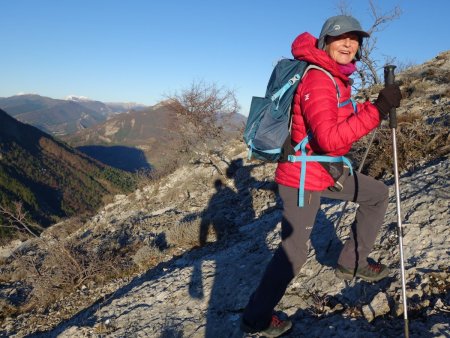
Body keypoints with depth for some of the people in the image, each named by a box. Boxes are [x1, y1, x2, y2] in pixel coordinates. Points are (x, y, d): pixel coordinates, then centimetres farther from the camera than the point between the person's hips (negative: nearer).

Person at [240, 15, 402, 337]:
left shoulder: (337, 76, 8)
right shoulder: (318, 80, -23)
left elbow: (343, 119, 18)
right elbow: (330, 138, -33)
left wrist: (377, 105, 6)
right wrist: (378, 110, -31)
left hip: (325, 172, 10)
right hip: (302, 177, -10)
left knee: (378, 194, 21)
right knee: (294, 252, -2)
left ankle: (352, 262, 31)